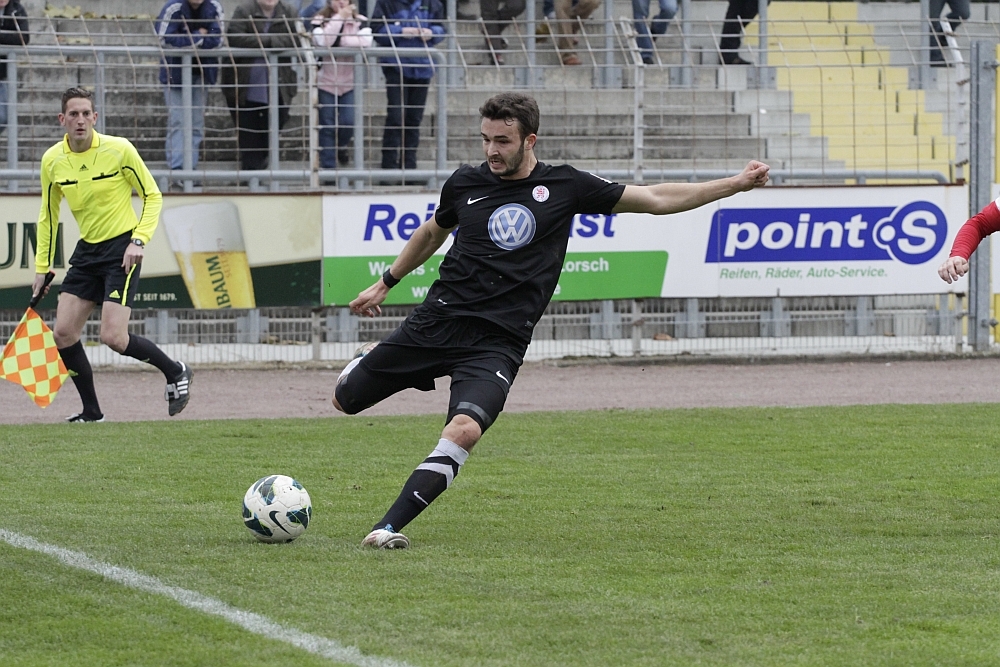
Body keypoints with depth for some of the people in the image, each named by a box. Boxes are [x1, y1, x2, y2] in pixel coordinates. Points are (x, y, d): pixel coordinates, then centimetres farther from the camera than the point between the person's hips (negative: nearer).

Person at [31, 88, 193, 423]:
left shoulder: (119, 149, -13)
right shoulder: (52, 160, -1)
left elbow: (152, 195, -4)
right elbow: (48, 215, 13)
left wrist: (139, 241, -16)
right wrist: (42, 267, 11)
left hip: (121, 249, -5)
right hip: (86, 251, 5)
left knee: (113, 337, -16)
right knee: (63, 333, -4)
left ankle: (175, 371, 10)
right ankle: (92, 412, 8)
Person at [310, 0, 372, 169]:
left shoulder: (359, 21, 0)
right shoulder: (319, 20, -3)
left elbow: (366, 41, -18)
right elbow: (323, 41, -23)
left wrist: (339, 41, -15)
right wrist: (339, 17, -23)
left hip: (350, 83, 1)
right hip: (326, 82, -1)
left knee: (348, 123, -5)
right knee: (327, 127, 1)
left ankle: (341, 147, 29)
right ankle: (328, 166, 10)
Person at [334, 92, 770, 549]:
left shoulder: (564, 187, 1)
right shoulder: (466, 184, 6)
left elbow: (655, 199, 5)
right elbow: (433, 232, 28)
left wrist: (736, 184, 1)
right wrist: (386, 283, 34)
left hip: (497, 344, -2)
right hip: (438, 319, 3)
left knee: (463, 431, -29)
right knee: (346, 400, 9)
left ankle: (390, 526, -23)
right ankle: (370, 359, 45)